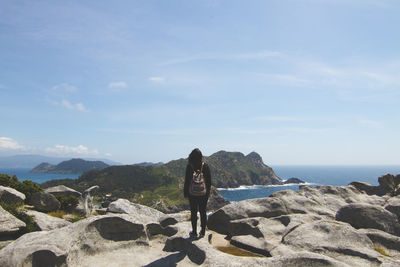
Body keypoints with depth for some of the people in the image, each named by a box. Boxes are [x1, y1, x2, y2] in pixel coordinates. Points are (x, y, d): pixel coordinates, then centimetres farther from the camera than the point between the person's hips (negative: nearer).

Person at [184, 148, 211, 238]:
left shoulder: (189, 166, -12)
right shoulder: (205, 166, -6)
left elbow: (187, 181, -8)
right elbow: (209, 181, 0)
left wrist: (185, 193, 3)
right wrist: (208, 192, 11)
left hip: (192, 194, -2)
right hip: (203, 194, 2)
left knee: (193, 213, 9)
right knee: (203, 212, 13)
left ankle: (194, 232, 16)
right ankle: (203, 231, 21)